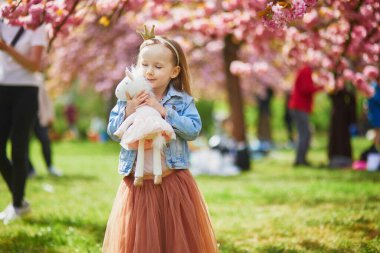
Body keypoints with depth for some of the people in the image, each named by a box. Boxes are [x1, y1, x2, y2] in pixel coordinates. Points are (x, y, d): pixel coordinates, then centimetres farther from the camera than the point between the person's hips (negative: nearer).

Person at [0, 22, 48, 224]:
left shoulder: (36, 29, -3)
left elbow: (35, 65, -13)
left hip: (25, 92, -4)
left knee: (18, 150, -5)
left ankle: (17, 205, 10)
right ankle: (20, 201, 16)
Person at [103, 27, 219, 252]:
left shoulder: (183, 101, -1)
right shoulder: (128, 98, 2)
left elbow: (194, 130, -13)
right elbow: (113, 132, 0)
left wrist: (164, 111, -20)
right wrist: (128, 112, -17)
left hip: (174, 183, -1)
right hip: (138, 183, 1)